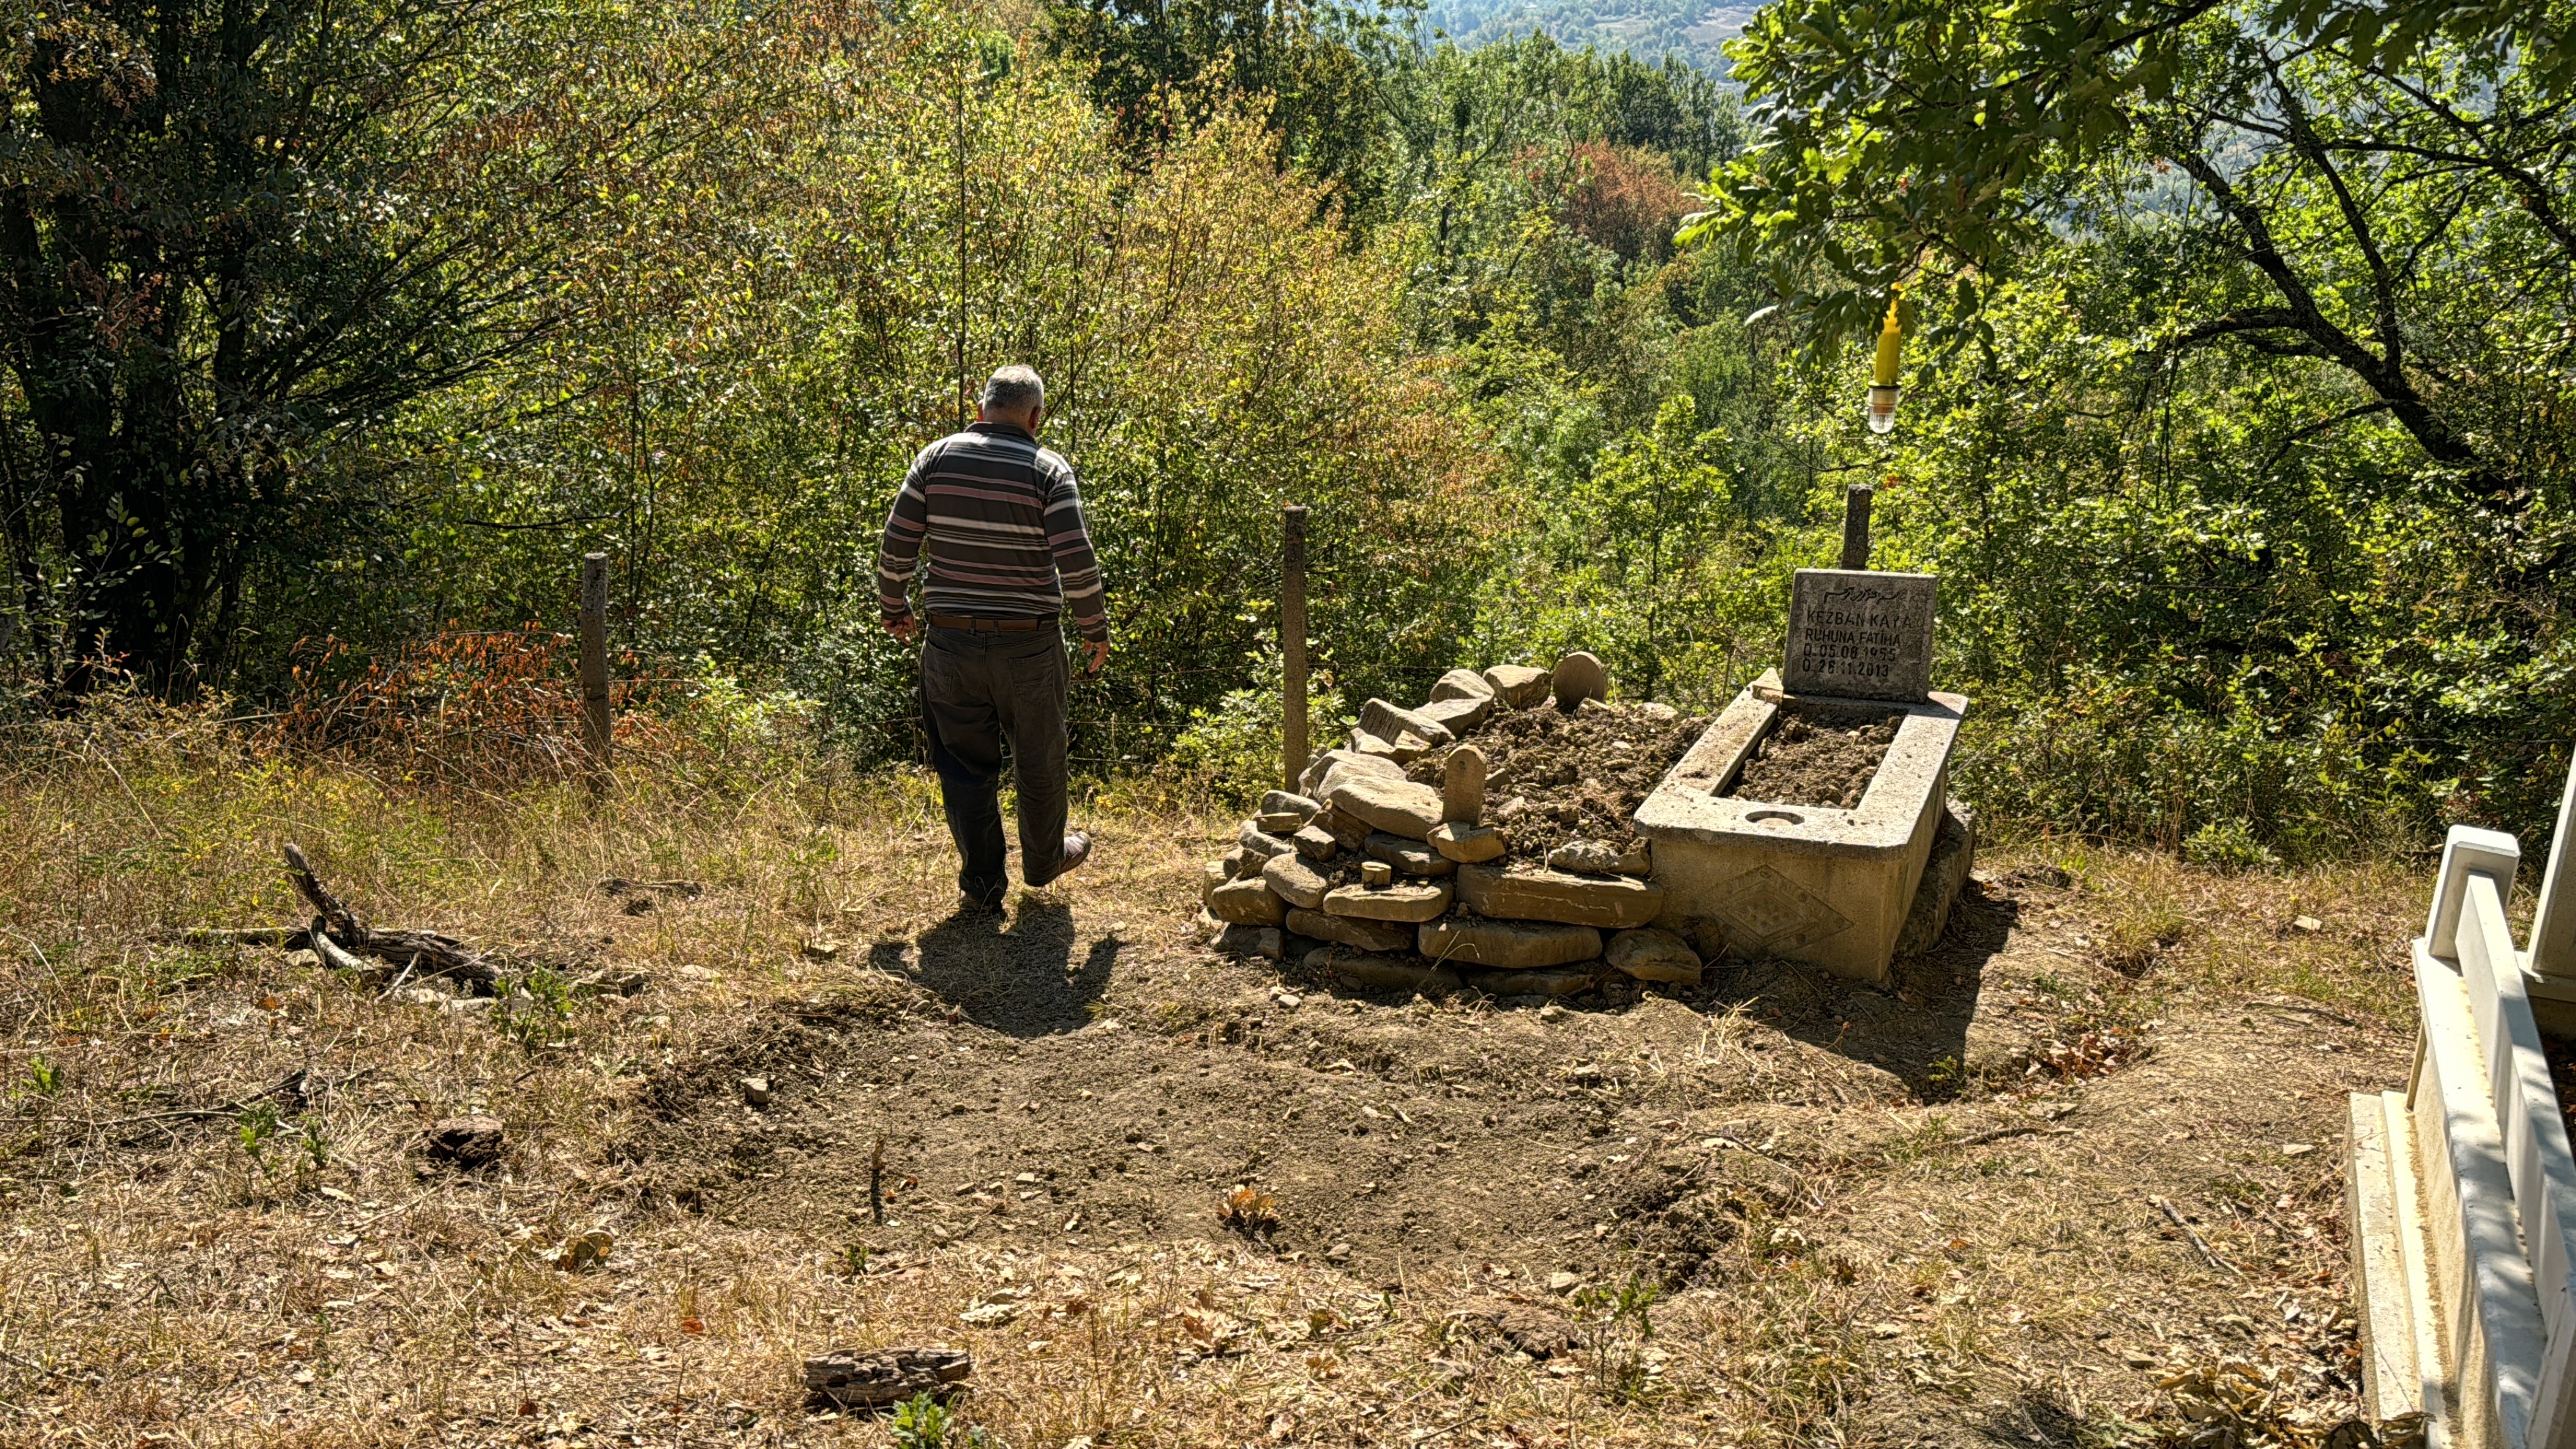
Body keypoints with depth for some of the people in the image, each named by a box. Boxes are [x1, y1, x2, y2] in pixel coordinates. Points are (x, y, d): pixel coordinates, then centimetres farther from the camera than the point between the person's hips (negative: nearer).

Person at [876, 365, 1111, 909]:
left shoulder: (936, 458, -1)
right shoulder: (1047, 470, -8)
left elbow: (896, 546, 0)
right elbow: (1077, 562, -15)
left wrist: (894, 608, 16)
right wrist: (1096, 630, -1)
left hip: (951, 639, 2)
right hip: (1028, 644, -2)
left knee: (965, 763, 12)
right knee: (1039, 759, 17)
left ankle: (982, 880, 17)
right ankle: (1044, 859, 34)